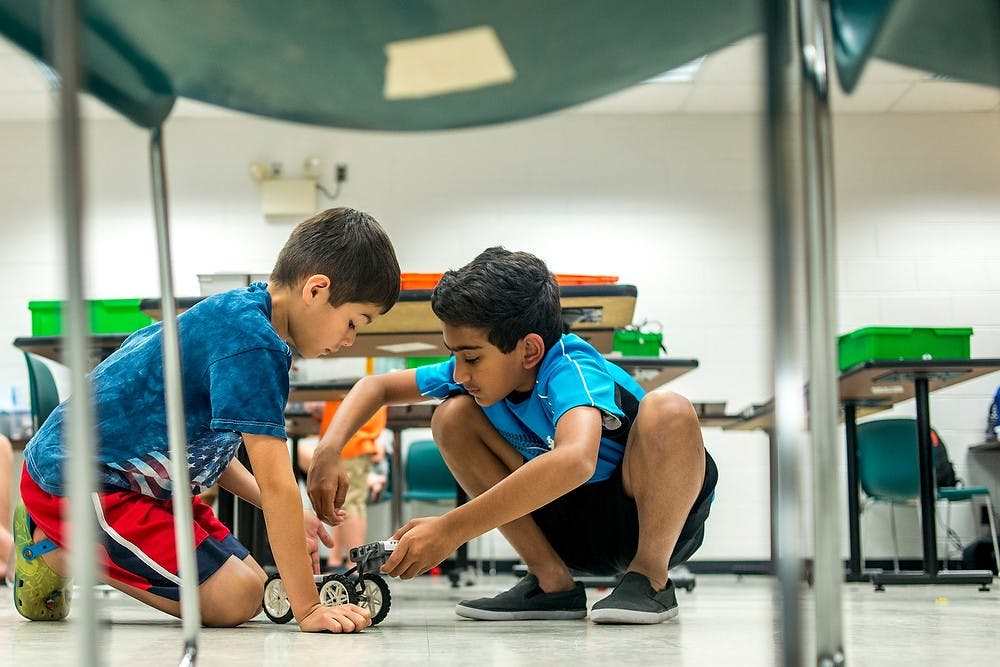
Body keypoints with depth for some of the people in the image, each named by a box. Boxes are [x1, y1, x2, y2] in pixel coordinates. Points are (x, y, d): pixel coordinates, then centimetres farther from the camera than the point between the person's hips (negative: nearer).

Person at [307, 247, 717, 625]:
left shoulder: (569, 369, -30)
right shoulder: (481, 370, -9)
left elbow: (575, 459, -51)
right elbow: (378, 386, 3)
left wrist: (450, 531, -48)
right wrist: (329, 451, -18)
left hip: (654, 513, -6)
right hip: (574, 530, 6)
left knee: (667, 410, -36)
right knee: (453, 416, -9)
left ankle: (649, 576, -15)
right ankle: (551, 581, -6)